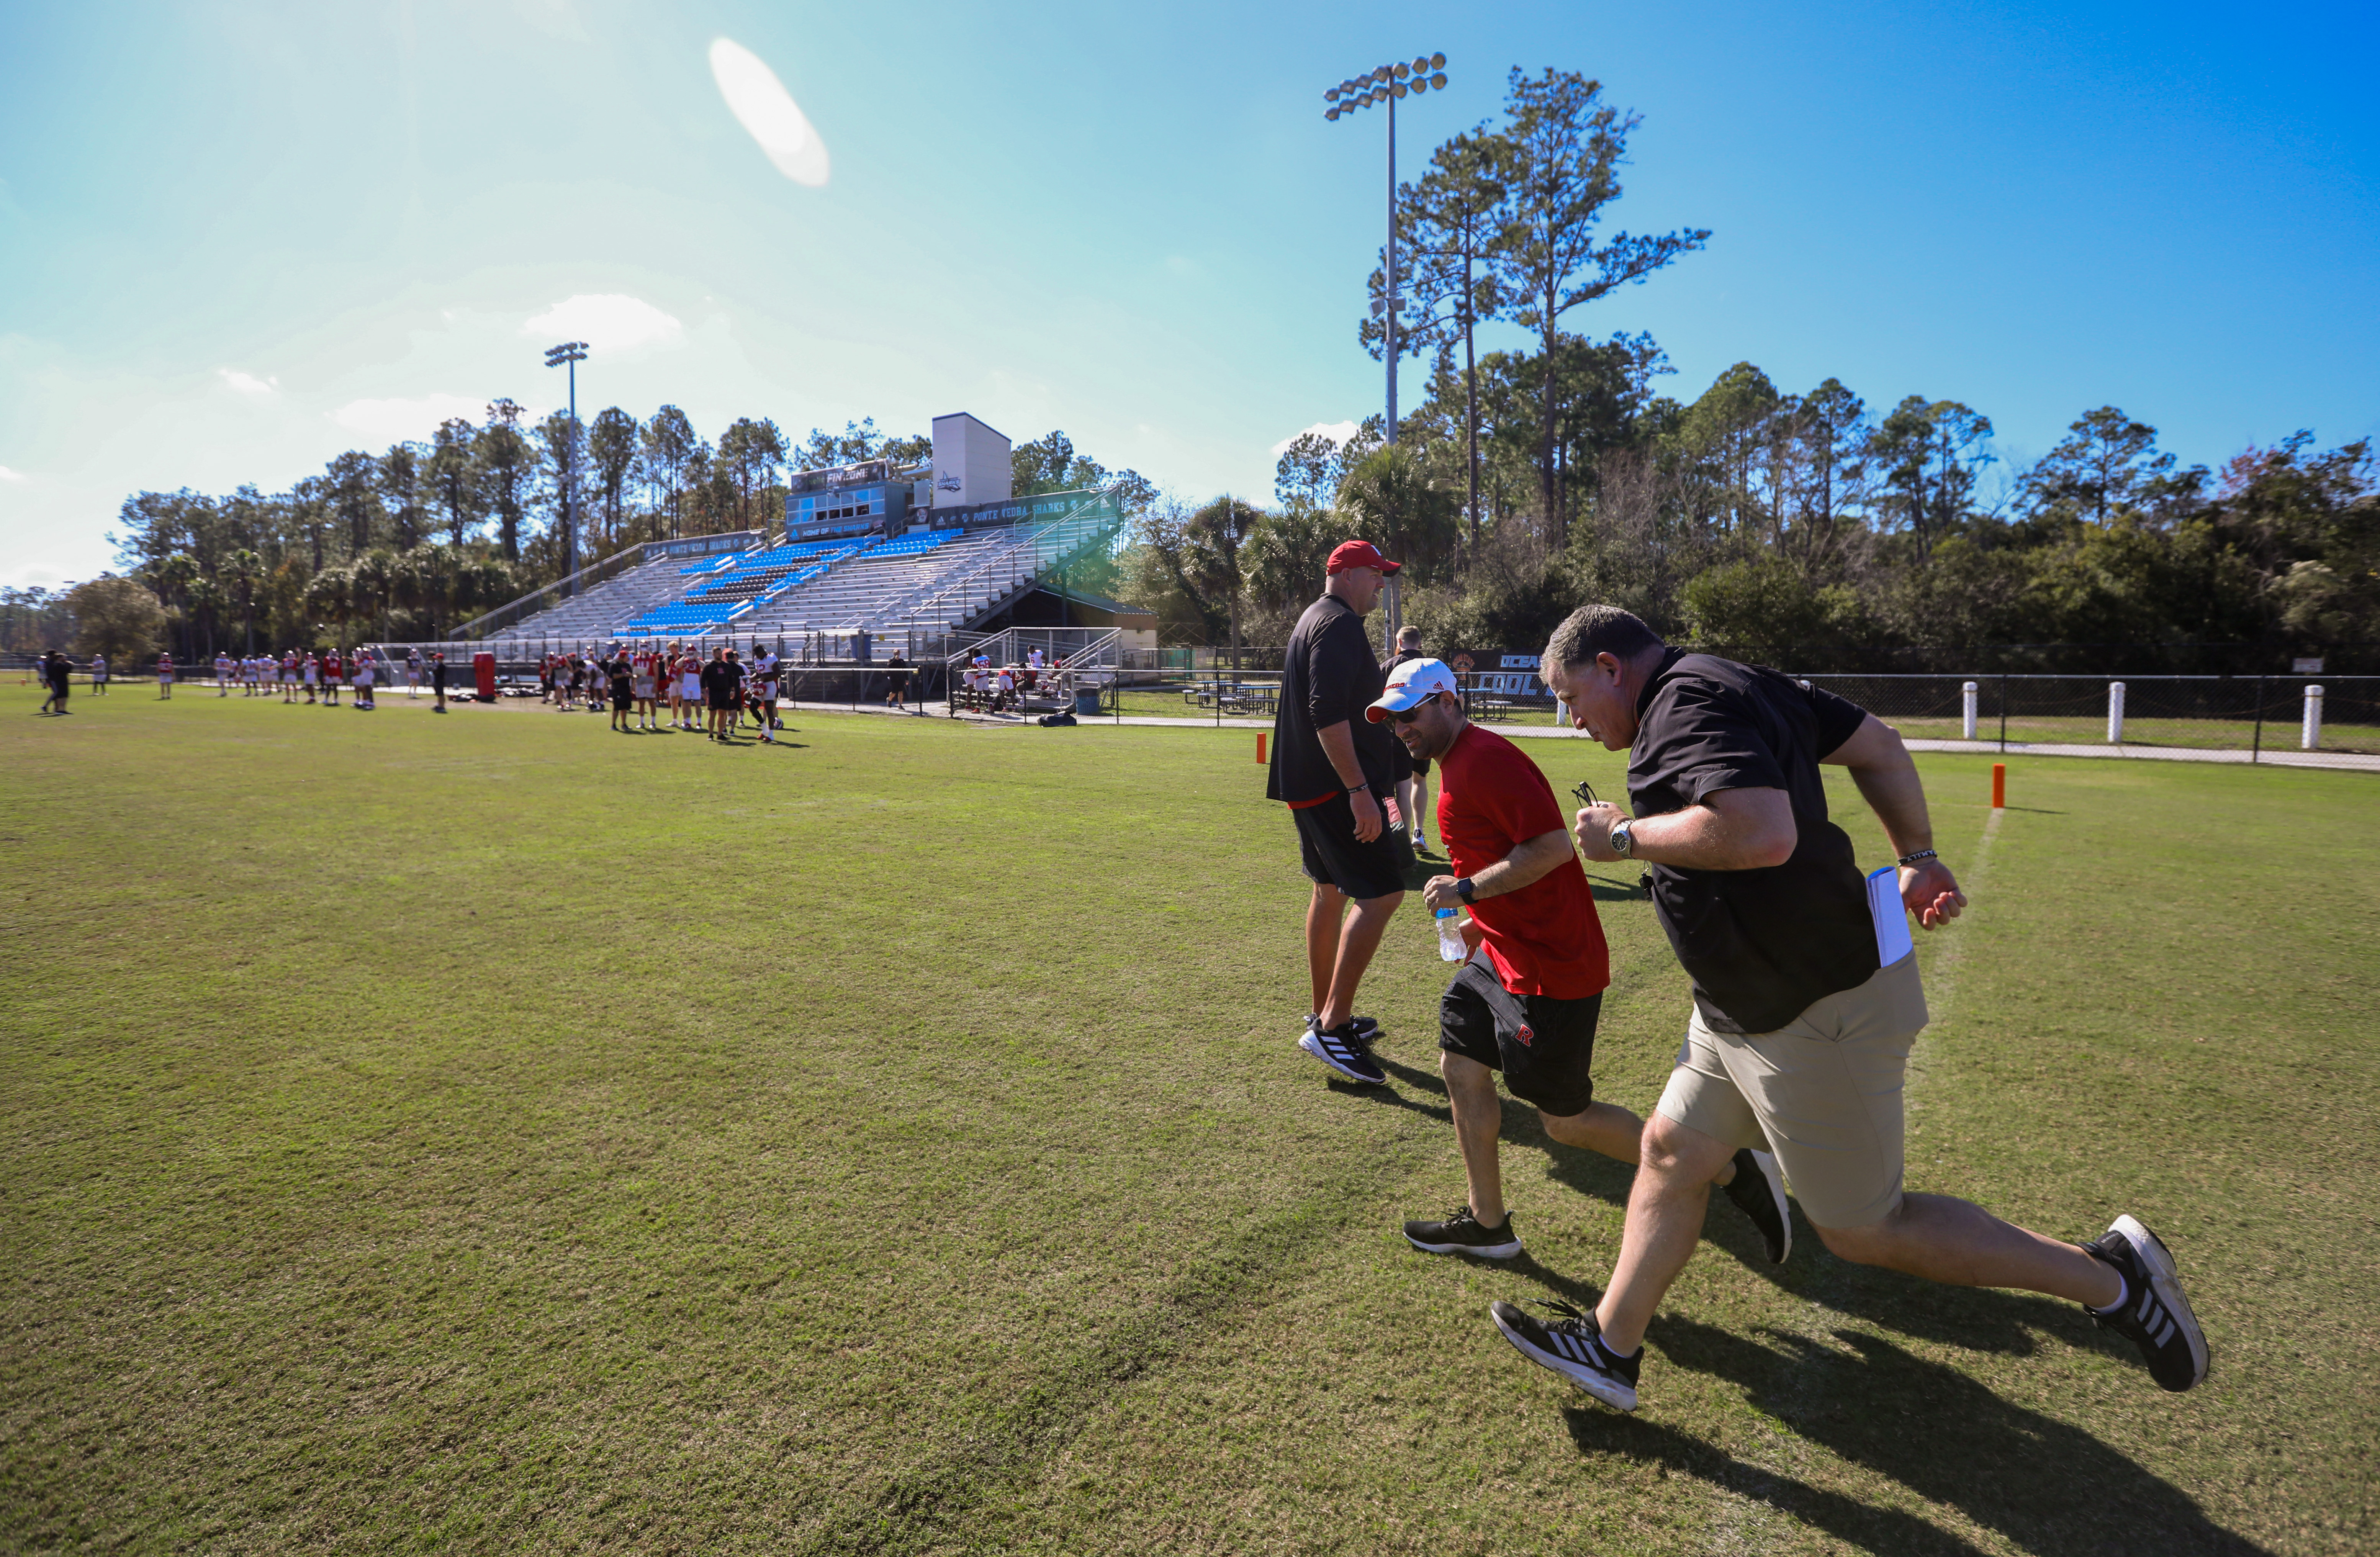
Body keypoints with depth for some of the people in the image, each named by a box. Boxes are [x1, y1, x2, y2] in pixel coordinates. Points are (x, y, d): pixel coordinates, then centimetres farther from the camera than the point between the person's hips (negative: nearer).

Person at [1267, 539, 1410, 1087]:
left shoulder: (1314, 620, 21)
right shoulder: (1339, 624, -13)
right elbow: (1328, 713, -24)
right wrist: (1358, 790, -27)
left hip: (1308, 785, 11)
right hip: (1335, 785, -11)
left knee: (1331, 891, 17)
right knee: (1381, 894, -12)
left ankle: (1324, 1015, 27)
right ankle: (1333, 1027, -12)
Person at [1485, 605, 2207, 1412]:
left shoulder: (1688, 701, -23)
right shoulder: (1739, 684, 9)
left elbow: (1763, 832, -38)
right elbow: (1878, 746, 15)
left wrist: (1625, 836, -25)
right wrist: (1917, 857, 17)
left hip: (1817, 1013, -10)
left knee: (1863, 1231, 8)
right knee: (1671, 1151, 14)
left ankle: (2109, 1275, 24)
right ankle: (1609, 1346, 26)